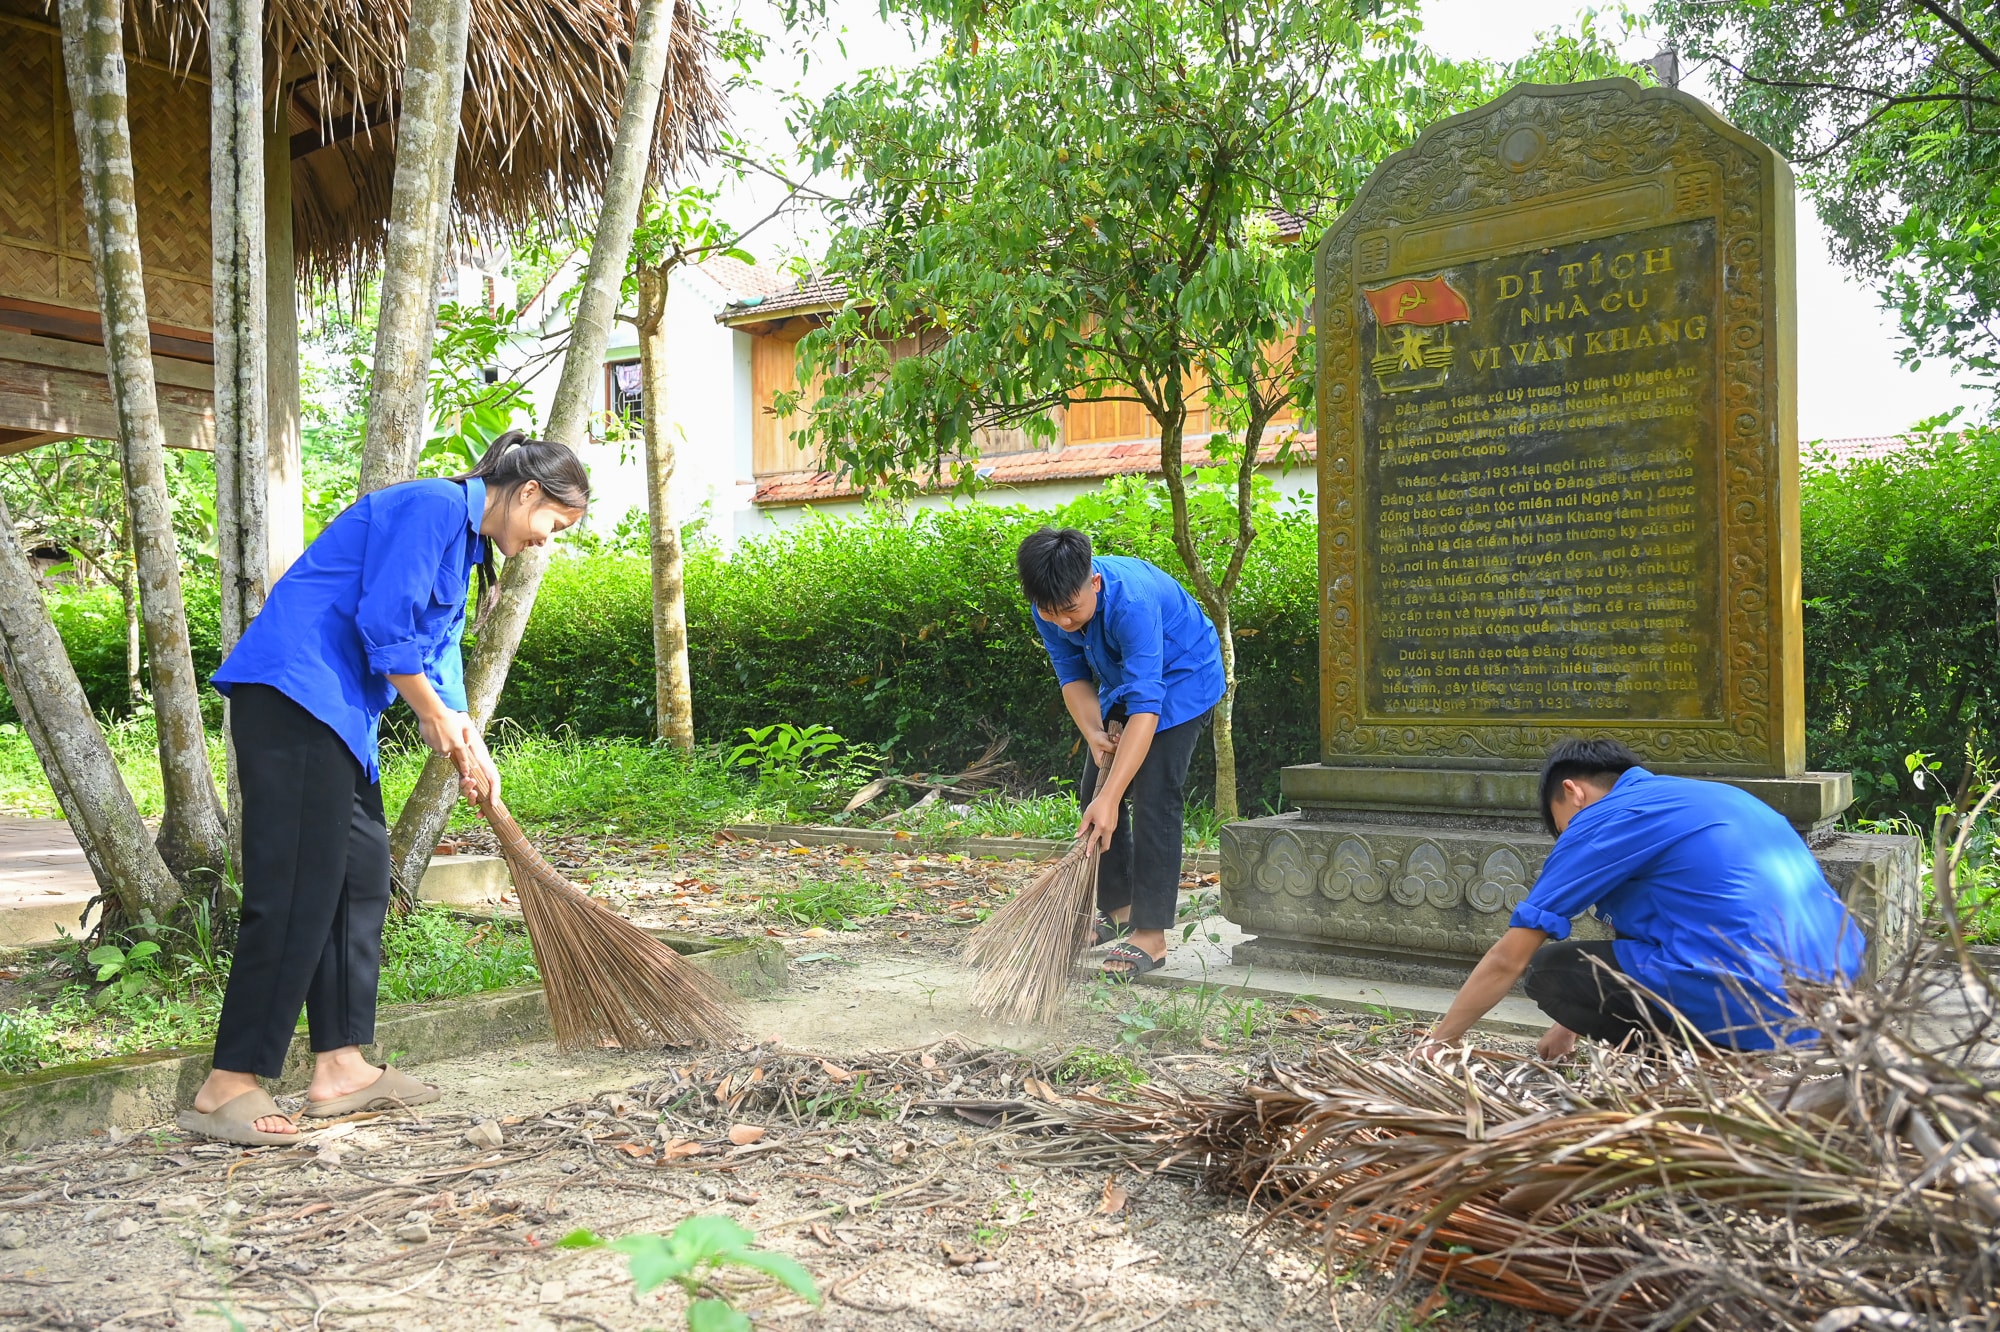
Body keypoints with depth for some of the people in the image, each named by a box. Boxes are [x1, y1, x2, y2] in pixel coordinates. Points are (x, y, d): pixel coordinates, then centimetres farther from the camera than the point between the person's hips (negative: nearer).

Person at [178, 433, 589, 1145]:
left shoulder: (463, 538, 21)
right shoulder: (435, 506, -11)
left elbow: (437, 649, 24)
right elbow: (384, 627, -19)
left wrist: (471, 749, 18)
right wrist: (442, 721, -6)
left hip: (338, 714, 11)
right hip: (292, 693, -11)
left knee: (361, 876, 10)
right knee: (297, 890, -11)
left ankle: (340, 1067, 15)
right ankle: (225, 1088, -5)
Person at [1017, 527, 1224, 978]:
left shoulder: (1132, 601, -40)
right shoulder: (1050, 609, -19)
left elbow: (1145, 708, -43)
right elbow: (1072, 676, -4)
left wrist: (1110, 798, -46)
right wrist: (1094, 732, -23)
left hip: (1183, 680, -7)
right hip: (1121, 682, 7)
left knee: (1154, 800, -17)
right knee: (1093, 792, 6)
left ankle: (1151, 935, -14)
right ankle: (1117, 907, 21)